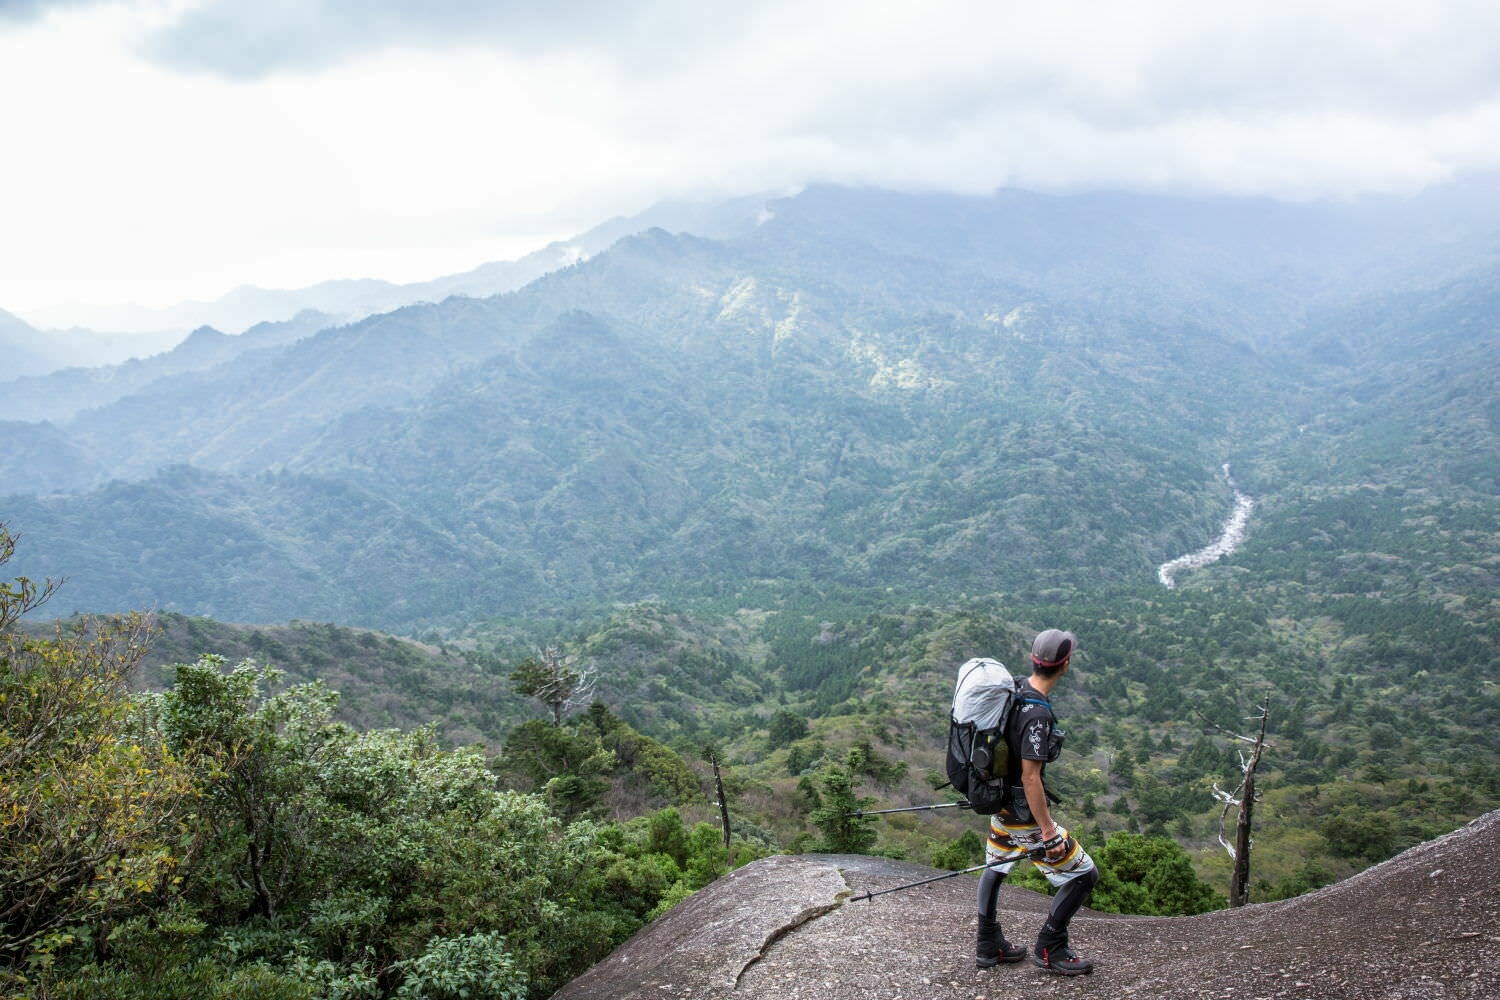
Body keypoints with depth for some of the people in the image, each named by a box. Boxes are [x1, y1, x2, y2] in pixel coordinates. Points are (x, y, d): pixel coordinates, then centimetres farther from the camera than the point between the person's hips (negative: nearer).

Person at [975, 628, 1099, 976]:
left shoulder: (1014, 688, -3)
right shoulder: (1037, 713, -29)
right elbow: (1030, 777, -28)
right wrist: (1048, 830, -22)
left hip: (998, 799, 9)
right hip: (1024, 811, -9)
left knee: (996, 868, 25)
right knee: (1084, 874, 3)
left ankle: (988, 946, 37)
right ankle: (1049, 950, 13)